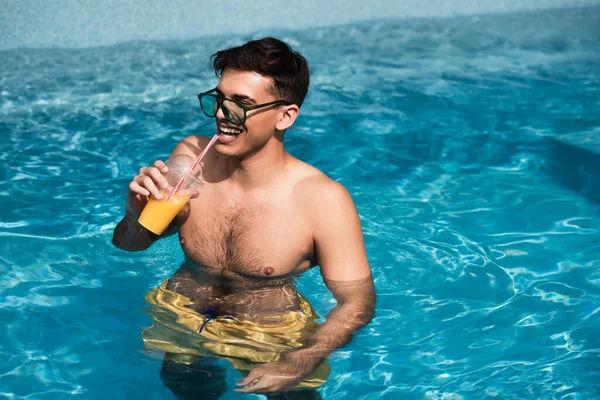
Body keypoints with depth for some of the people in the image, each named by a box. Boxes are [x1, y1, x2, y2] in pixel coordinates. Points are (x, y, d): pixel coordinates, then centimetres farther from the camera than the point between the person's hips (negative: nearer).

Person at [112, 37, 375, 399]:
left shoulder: (323, 201, -19)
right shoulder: (191, 155, -7)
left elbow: (357, 301, -15)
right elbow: (128, 244, 7)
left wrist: (298, 365, -30)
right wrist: (137, 215, -17)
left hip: (272, 333, -4)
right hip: (184, 314, 4)